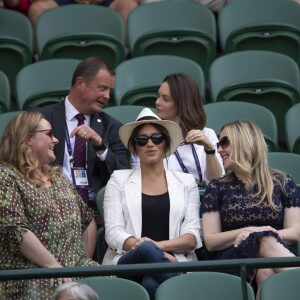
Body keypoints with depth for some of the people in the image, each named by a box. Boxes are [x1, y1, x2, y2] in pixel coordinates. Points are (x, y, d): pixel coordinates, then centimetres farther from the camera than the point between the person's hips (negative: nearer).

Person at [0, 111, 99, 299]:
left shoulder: (57, 176, 21)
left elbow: (88, 219, 25)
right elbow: (16, 231, -14)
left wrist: (85, 260, 11)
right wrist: (53, 266, -17)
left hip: (75, 269, 7)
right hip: (31, 276, -6)